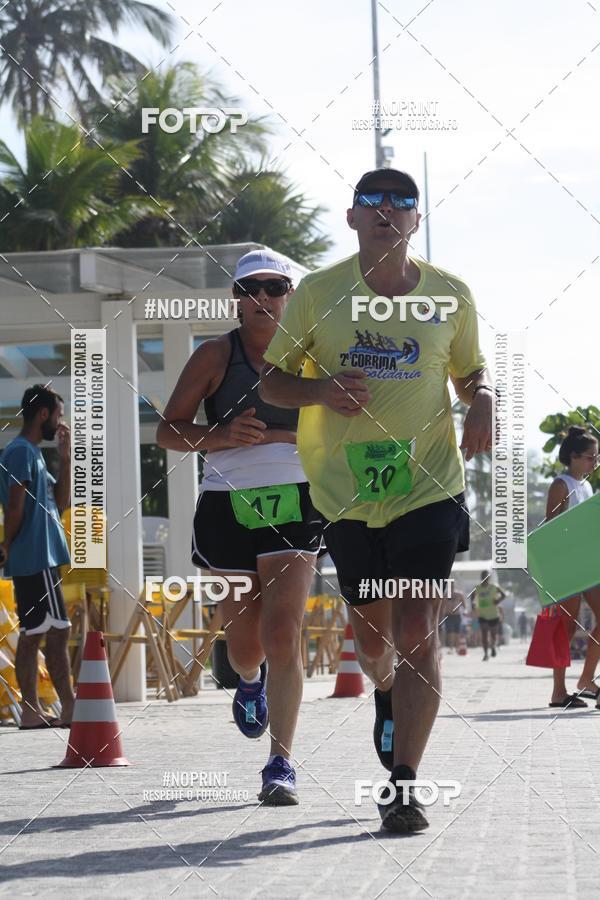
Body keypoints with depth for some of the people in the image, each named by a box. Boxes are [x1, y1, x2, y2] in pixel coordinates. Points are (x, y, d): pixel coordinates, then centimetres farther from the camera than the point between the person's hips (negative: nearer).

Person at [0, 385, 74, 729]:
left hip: (35, 560, 10)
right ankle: (69, 707, -9)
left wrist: (66, 456, 13)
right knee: (58, 631, -9)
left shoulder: (33, 453, 18)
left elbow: (61, 501, 19)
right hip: (36, 559, -10)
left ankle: (32, 711, 7)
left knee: (33, 633, 7)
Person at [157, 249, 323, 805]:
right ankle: (251, 683, 47)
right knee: (244, 642, 9)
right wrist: (222, 436, -18)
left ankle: (281, 762, -13)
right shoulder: (216, 356, 1)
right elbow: (168, 431, 1)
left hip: (293, 504, 0)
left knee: (282, 634, -16)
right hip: (226, 507, 0)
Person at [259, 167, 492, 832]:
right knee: (371, 629, 13)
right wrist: (321, 389, -17)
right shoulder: (317, 293, -1)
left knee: (417, 632, -13)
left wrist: (482, 401, -6)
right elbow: (272, 381, 5)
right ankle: (386, 695, 51)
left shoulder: (451, 296, 2)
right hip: (346, 489, 1)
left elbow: (469, 370, 17)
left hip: (430, 485, -1)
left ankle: (403, 786, -10)